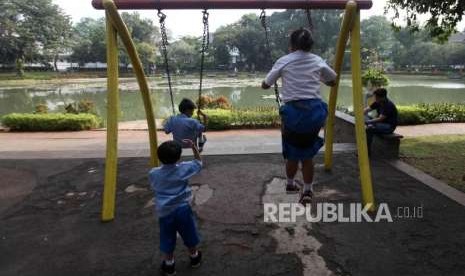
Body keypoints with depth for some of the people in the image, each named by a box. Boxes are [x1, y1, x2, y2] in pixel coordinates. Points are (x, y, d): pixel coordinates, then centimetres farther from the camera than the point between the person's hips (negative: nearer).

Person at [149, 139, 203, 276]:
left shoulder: (153, 174, -8)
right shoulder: (183, 168, -11)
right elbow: (198, 162, 5)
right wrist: (193, 146, 3)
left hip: (164, 212, 1)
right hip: (183, 209, 0)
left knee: (167, 240, 15)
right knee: (189, 236, 20)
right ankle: (195, 257, 40)